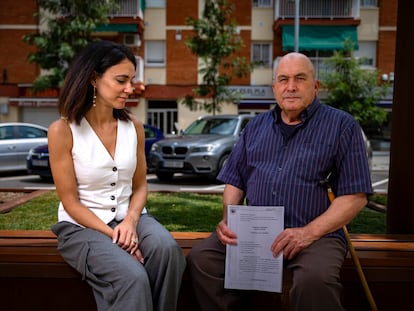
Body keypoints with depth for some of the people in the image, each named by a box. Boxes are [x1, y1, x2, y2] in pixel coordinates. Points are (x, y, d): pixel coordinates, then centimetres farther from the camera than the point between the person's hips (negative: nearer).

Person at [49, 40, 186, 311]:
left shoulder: (134, 127, 2)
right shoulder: (63, 130, -11)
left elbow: (140, 186, 8)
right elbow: (70, 202, -10)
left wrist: (130, 221, -12)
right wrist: (111, 234, -18)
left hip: (129, 217, 4)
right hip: (81, 225, -4)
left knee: (167, 250, -28)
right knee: (132, 277, -31)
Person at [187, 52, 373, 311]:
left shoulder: (342, 125, 2)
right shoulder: (256, 126, 17)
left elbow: (355, 195, -4)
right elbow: (235, 181, 18)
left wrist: (309, 232, -15)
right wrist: (228, 219, -1)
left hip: (315, 234, -4)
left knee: (314, 280, -34)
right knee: (201, 259, -16)